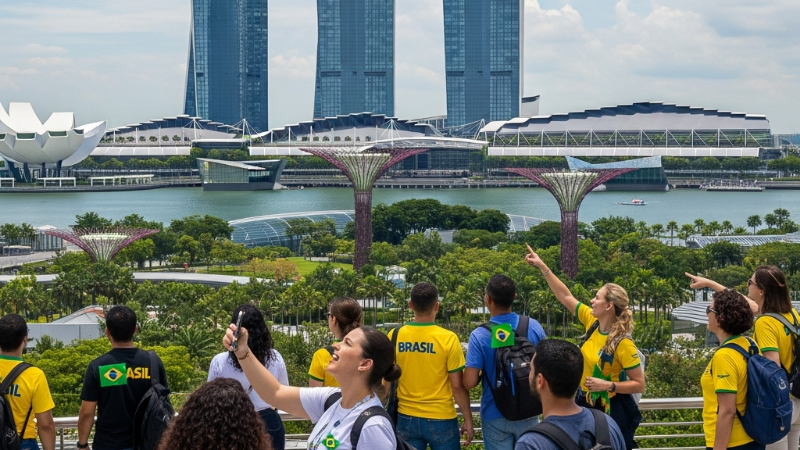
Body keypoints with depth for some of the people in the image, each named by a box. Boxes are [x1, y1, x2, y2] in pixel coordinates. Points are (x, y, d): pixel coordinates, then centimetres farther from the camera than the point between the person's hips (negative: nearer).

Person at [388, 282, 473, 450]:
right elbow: (457, 386, -10)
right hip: (441, 419, -3)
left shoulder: (394, 336, -4)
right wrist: (468, 419, 2)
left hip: (406, 418, 3)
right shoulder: (448, 339, -13)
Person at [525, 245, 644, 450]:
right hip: (585, 404, 7)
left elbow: (639, 385, -16)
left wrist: (608, 385, -25)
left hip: (610, 411, -7)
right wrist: (542, 267, 1)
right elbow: (565, 296, 5)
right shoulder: (592, 322, -3)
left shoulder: (623, 344, -21)